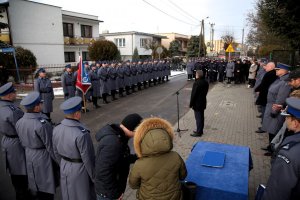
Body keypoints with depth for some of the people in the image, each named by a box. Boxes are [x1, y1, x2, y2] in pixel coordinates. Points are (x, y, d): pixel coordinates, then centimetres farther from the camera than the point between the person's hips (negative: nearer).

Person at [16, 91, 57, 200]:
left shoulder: (19, 122, -5)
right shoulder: (42, 124, -28)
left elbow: (22, 142, 7)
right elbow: (50, 146, -21)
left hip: (29, 157, 7)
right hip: (43, 158, -7)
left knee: (36, 186, 25)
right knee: (47, 189, 10)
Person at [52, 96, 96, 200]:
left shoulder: (56, 129, -10)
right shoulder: (81, 134, -31)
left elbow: (56, 152, 4)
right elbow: (88, 159, -22)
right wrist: (94, 177, -6)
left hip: (65, 170, 6)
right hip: (80, 170, -6)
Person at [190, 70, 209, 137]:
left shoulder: (197, 83, -23)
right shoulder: (206, 82, 3)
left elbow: (193, 94, -20)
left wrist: (191, 104, -11)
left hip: (197, 103, -8)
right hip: (203, 102, 8)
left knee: (198, 118, 0)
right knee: (201, 117, 17)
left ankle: (198, 132, 9)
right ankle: (200, 130, 29)